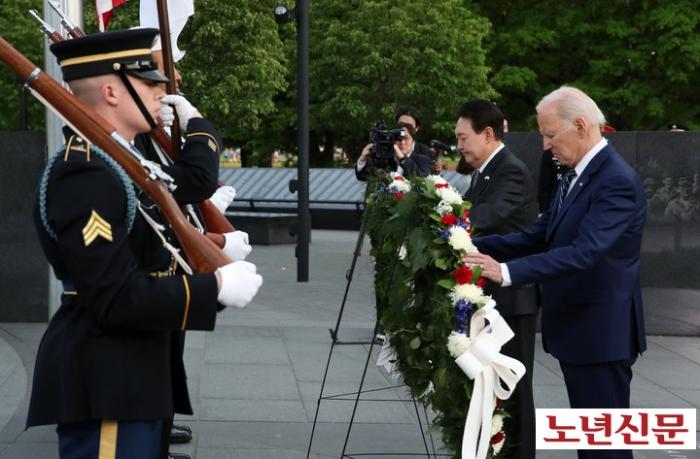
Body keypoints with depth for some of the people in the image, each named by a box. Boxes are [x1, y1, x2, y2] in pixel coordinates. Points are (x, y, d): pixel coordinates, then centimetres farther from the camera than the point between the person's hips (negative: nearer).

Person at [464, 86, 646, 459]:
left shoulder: (617, 180, -20)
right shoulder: (576, 175, 11)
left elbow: (584, 252, -31)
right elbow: (538, 236, 12)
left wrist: (508, 272, -38)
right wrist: (475, 246, 0)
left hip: (600, 332, -10)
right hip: (575, 327, 10)